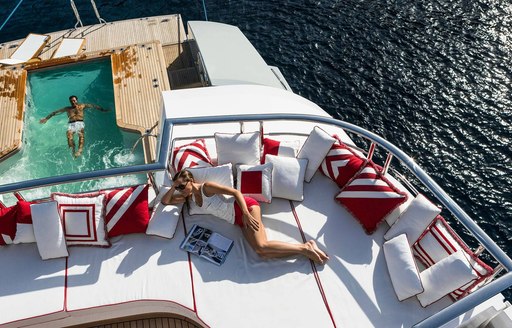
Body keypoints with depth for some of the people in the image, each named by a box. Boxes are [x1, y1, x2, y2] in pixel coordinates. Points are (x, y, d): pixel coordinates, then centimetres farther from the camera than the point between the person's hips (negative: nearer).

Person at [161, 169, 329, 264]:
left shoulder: (206, 187, -8)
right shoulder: (189, 197, 13)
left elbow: (235, 192, -13)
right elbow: (165, 201, 18)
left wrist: (246, 214, -23)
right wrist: (173, 187, -1)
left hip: (245, 206, -7)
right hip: (239, 221, 7)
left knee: (261, 247, -25)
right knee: (263, 252, -14)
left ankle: (305, 248, -14)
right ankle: (305, 246, -11)